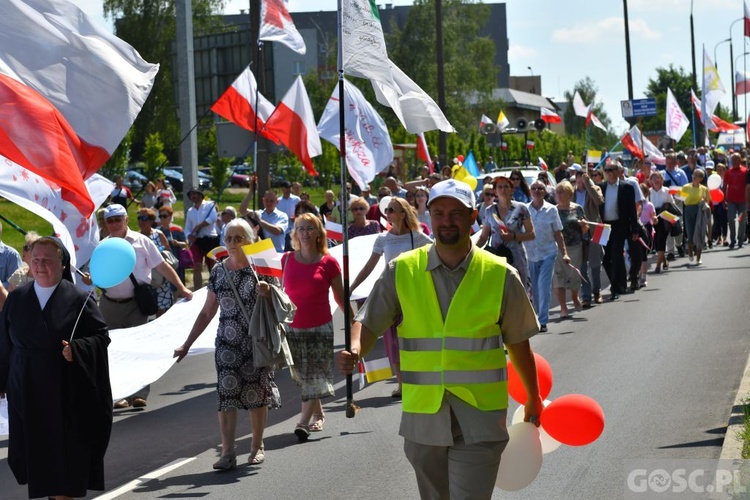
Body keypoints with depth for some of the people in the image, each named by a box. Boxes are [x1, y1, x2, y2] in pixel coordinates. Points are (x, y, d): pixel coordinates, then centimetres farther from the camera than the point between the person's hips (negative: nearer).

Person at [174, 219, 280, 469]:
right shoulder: (218, 272, 7)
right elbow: (207, 312, 13)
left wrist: (266, 294, -23)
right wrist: (187, 345, 11)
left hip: (257, 342, -2)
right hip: (227, 343, 2)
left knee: (257, 394, 4)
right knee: (226, 393, -6)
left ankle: (257, 447, 18)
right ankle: (228, 451, -5)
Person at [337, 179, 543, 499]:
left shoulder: (500, 276, -1)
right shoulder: (402, 272, 1)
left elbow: (518, 343, 10)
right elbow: (368, 322, 2)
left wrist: (534, 399, 21)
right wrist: (355, 351, -21)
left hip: (479, 423, -2)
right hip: (422, 419, 2)